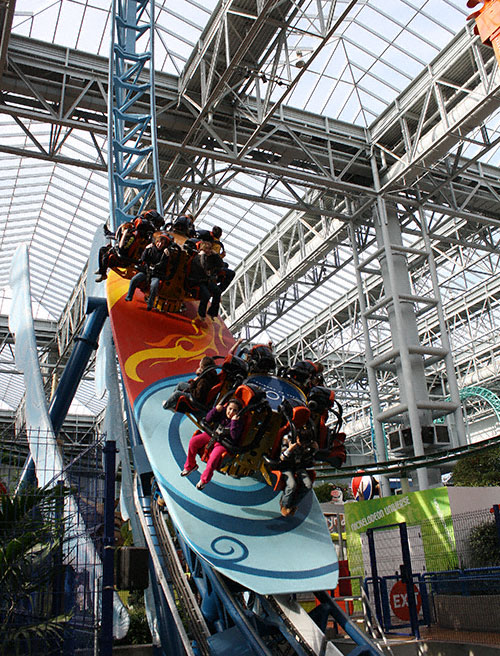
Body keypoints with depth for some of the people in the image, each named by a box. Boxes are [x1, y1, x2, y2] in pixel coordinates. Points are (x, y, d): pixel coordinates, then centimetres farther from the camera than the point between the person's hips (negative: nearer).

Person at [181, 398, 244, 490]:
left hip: (224, 443, -5)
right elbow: (208, 419, -1)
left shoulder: (239, 421, -15)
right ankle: (190, 466, 11)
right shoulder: (222, 412, -4)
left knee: (213, 458, -29)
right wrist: (215, 410, -16)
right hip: (212, 434, 5)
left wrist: (234, 422, -33)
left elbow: (234, 436, -25)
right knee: (193, 441, -9)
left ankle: (204, 480, -5)